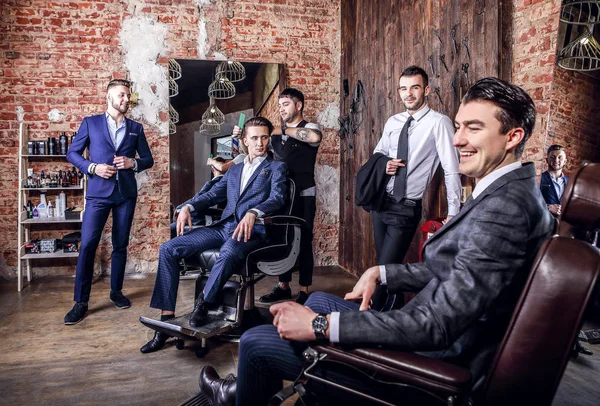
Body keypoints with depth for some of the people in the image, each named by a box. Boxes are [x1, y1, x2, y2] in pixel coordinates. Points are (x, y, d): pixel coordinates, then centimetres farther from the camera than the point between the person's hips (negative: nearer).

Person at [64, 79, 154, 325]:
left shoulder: (136, 128, 11)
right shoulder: (90, 123, 6)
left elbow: (148, 159, 12)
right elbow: (72, 153, 6)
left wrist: (133, 163, -8)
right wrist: (92, 167, -11)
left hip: (126, 193, 2)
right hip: (98, 192, -2)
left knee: (120, 244, 9)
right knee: (87, 245, -7)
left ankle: (116, 291, 24)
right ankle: (81, 302, 3)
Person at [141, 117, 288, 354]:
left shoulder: (276, 168, 11)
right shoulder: (233, 170, 28)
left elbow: (277, 198, -7)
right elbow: (212, 195, 21)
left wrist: (253, 213, -28)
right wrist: (188, 208, 0)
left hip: (253, 229, -5)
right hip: (224, 227, 6)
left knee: (229, 251, -41)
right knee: (168, 249, -10)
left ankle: (204, 303, -16)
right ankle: (167, 318, -8)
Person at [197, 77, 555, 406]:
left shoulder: (501, 207, -28)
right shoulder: (513, 189, 5)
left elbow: (438, 326, -30)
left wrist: (321, 325, -26)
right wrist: (382, 273, 5)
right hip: (449, 336, 10)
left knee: (256, 341, 0)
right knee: (319, 300, 23)